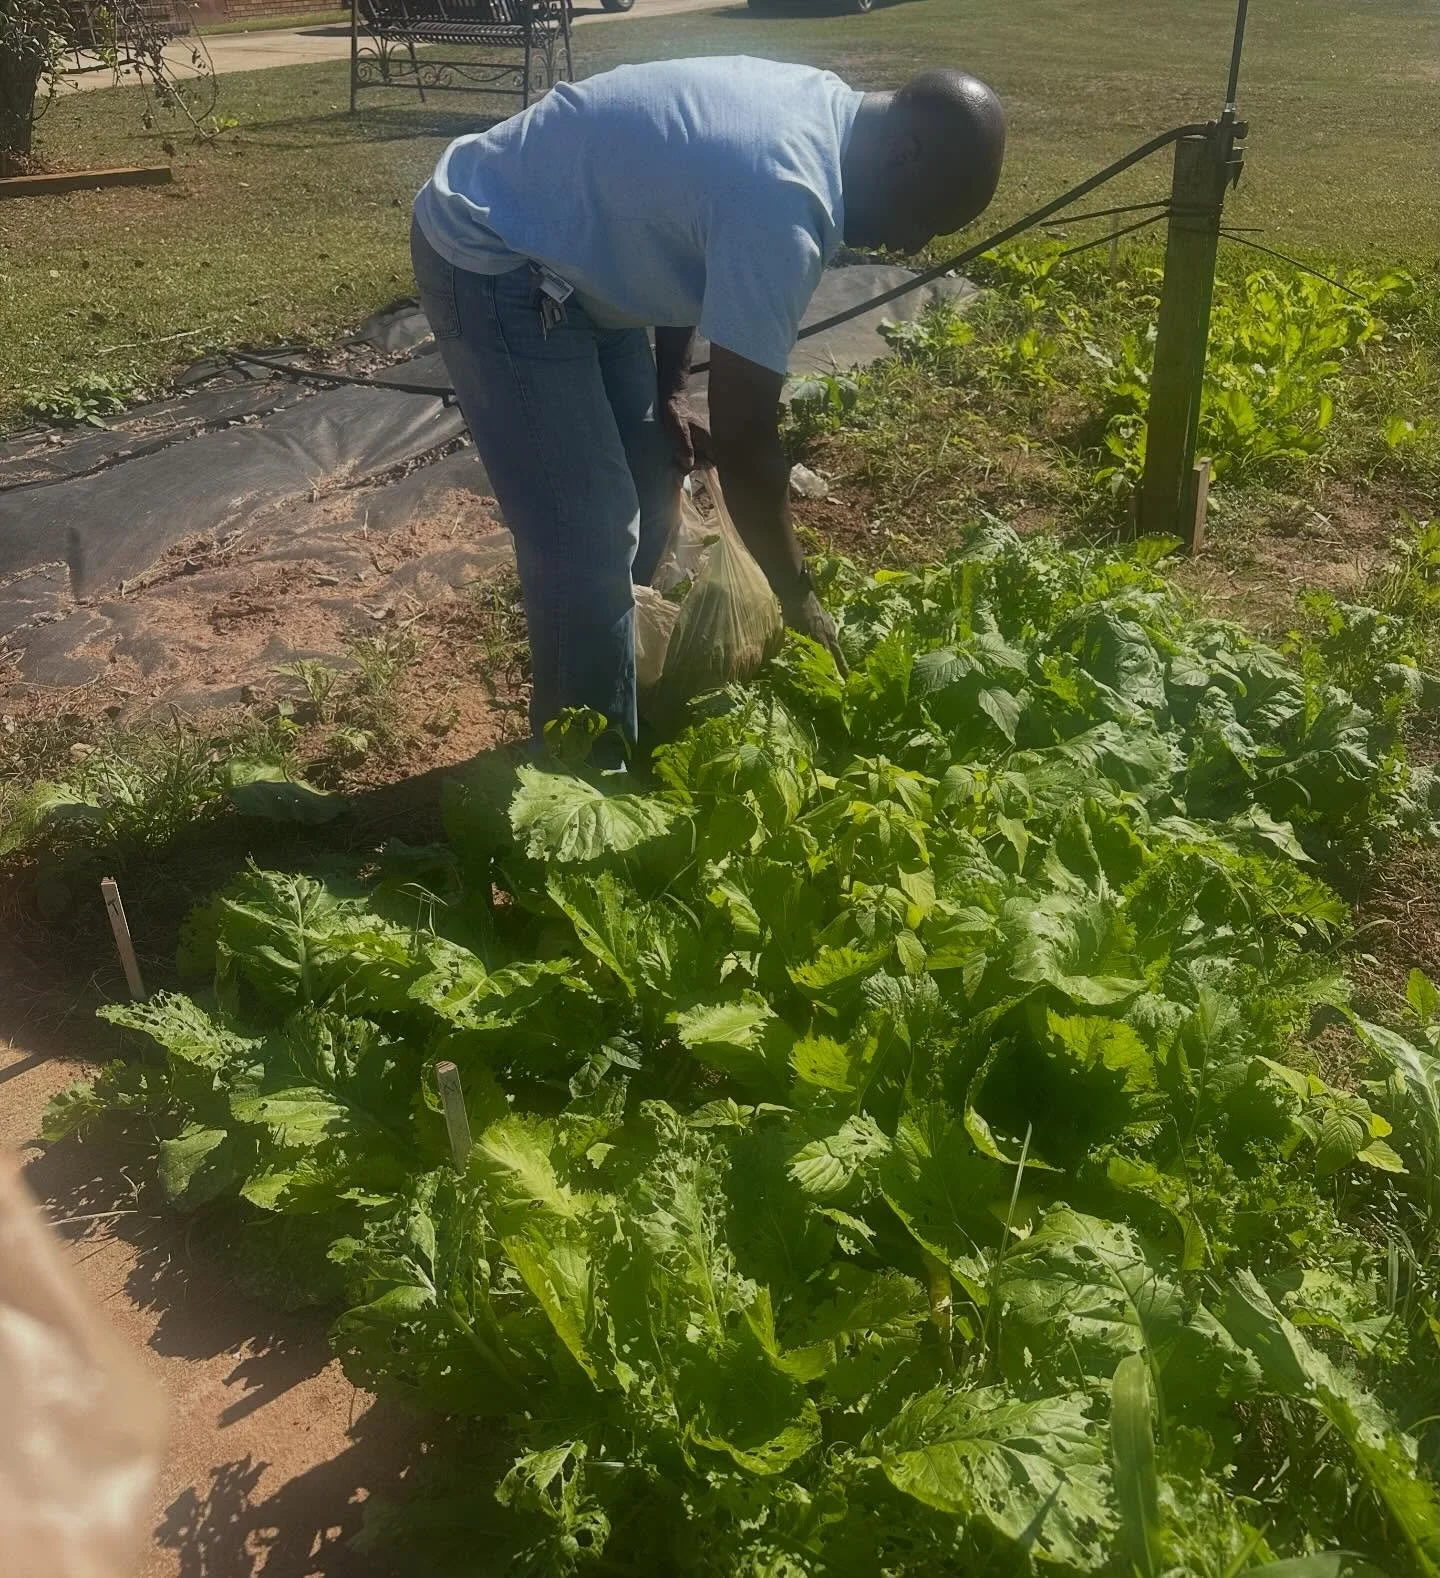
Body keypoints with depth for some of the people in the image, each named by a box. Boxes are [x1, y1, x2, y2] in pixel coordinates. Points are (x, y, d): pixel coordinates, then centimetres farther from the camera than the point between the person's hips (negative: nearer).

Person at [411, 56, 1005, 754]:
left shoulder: (827, 107, 0)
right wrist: (800, 601, -13)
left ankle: (610, 713, 31)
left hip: (565, 239, 10)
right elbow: (743, 441, -25)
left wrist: (668, 390, 9)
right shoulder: (786, 198, -30)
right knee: (588, 538, -11)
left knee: (650, 476, 15)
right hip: (490, 259, -10)